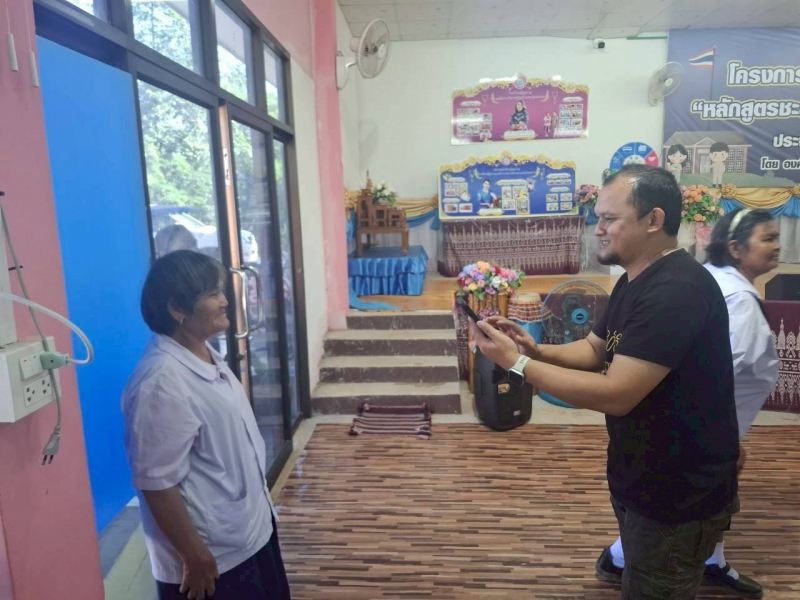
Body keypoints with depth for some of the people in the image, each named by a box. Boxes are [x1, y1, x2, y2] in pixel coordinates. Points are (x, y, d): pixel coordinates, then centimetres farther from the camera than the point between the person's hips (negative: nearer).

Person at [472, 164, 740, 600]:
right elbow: (594, 351, 10)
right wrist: (535, 349, -9)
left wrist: (516, 363, -28)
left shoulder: (676, 291, -29)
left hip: (680, 496, -9)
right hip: (643, 481, 9)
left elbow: (615, 395, -33)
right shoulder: (635, 281, 6)